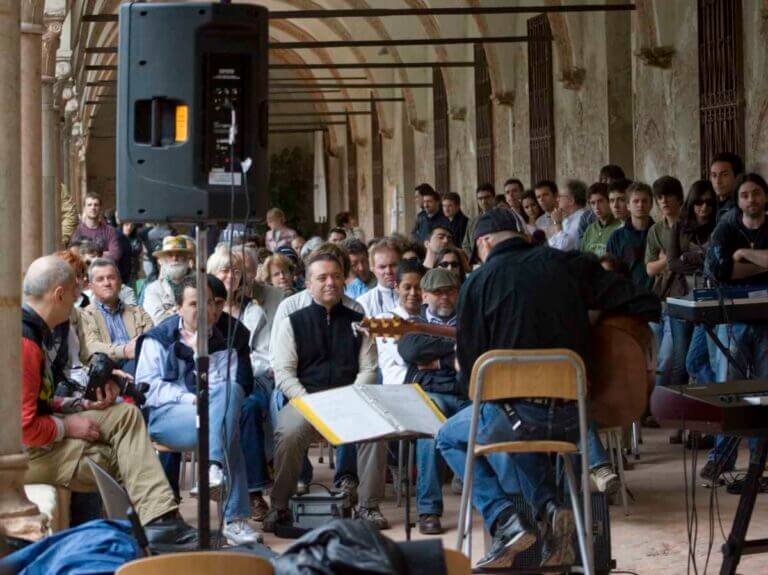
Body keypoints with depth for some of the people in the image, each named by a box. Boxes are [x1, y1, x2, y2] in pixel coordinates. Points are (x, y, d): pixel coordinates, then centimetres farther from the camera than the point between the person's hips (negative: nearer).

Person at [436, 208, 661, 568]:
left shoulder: (479, 283, -3)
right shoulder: (570, 265, 5)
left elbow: (467, 369, -3)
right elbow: (647, 307, 2)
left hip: (516, 411, -4)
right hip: (574, 419, 4)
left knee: (449, 438, 25)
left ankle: (504, 520, 4)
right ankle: (548, 507, 11)